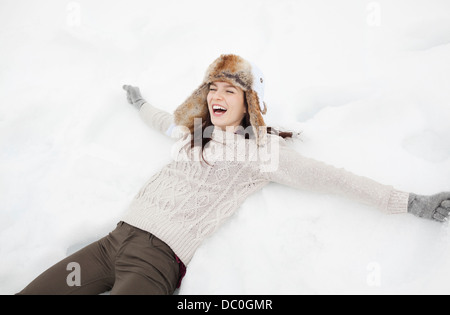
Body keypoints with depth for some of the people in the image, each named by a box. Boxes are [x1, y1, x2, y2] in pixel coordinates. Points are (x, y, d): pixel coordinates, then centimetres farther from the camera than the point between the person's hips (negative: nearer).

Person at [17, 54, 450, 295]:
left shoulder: (263, 149, -1)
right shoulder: (192, 131, 16)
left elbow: (329, 177, -3)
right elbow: (165, 122, 38)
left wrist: (407, 202, -4)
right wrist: (140, 103, 57)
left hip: (156, 258, -6)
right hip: (117, 236, 6)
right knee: (28, 290, -1)